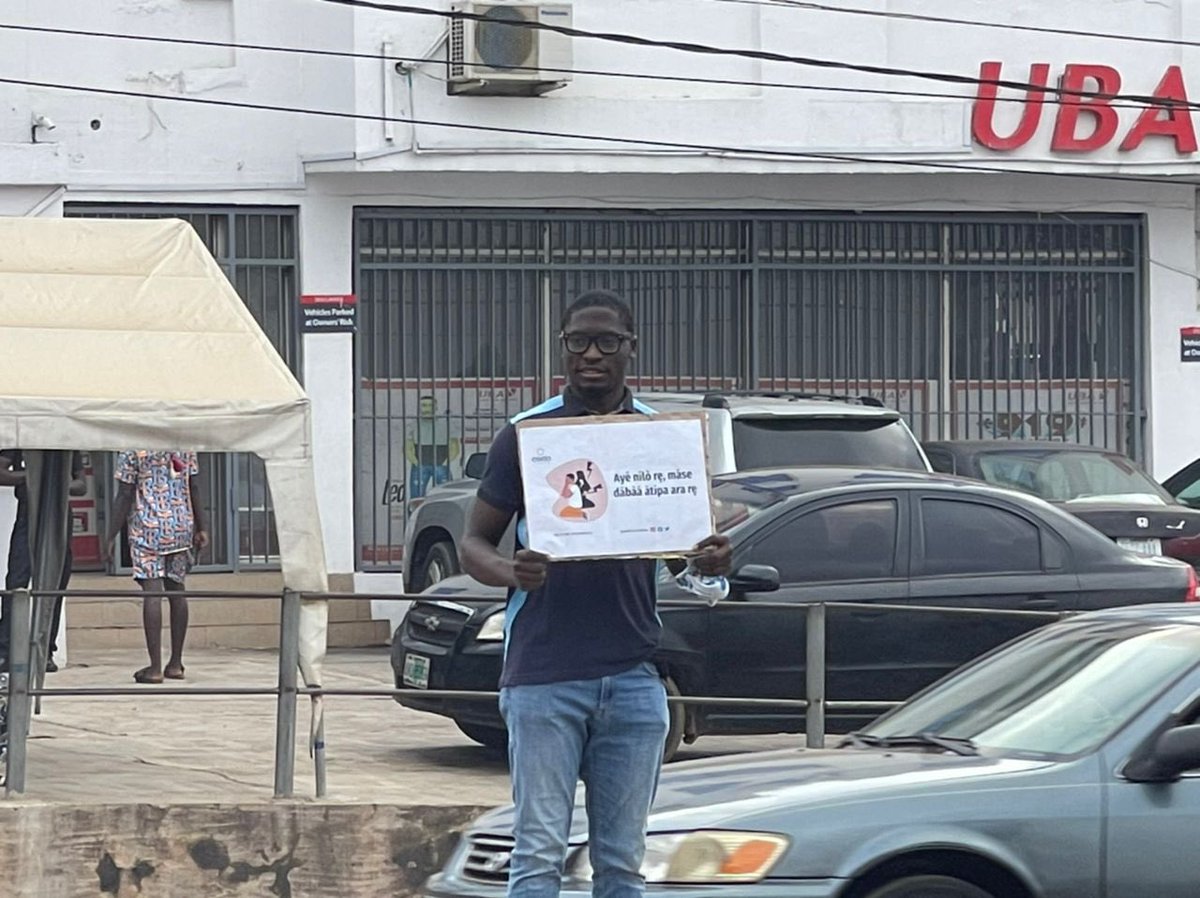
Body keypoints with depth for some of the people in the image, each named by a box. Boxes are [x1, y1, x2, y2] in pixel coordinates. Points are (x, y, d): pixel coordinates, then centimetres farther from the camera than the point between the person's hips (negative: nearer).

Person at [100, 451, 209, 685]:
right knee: (176, 589, 12)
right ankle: (175, 663, 18)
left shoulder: (132, 448, -6)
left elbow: (125, 496, -8)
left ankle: (155, 667, -10)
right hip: (181, 525, 5)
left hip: (147, 527, -5)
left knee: (152, 591, -7)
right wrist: (201, 528, 15)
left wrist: (110, 536, -2)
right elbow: (194, 488, 8)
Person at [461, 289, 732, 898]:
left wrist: (708, 562, -9)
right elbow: (474, 544, 5)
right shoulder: (526, 436, 2)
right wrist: (510, 571, -18)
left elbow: (681, 549, 15)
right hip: (543, 674, -3)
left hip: (633, 675, 3)